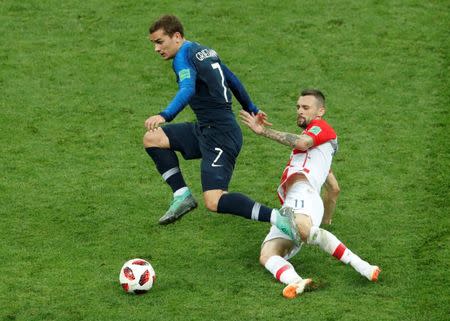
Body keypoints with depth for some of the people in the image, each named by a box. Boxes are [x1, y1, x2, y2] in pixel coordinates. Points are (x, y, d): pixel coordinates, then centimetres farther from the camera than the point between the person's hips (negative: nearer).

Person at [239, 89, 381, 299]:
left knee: (304, 229, -43)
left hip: (302, 190, -9)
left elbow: (302, 143, -8)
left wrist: (263, 131, -5)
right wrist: (327, 219, 60)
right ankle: (295, 282, -48)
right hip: (288, 208, 9)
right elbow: (335, 189, 50)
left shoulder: (321, 127, 15)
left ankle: (361, 266, -41)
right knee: (266, 256, -18)